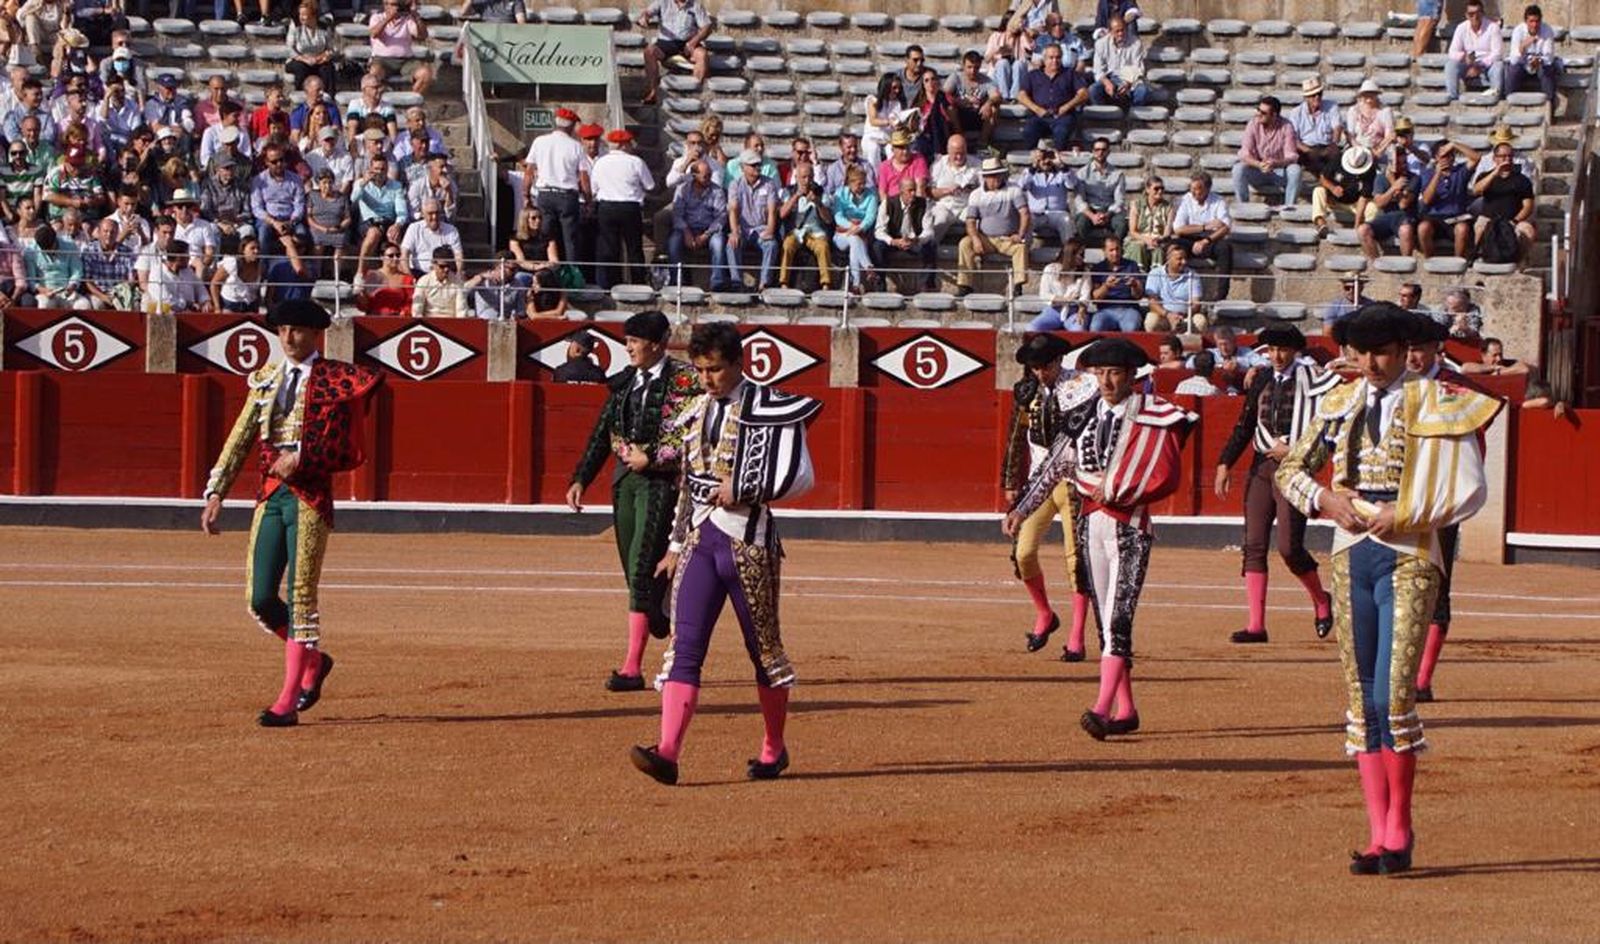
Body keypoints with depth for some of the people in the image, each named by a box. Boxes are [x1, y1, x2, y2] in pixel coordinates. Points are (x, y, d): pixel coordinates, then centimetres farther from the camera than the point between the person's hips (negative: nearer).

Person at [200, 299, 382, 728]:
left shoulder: (335, 379, -1)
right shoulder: (265, 379, 14)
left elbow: (345, 451, -10)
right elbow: (240, 440, 14)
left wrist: (301, 457, -17)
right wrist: (216, 493, 8)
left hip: (310, 497, -5)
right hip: (269, 495, 5)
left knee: (301, 596, -8)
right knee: (260, 600, 2)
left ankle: (288, 702, -7)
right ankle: (313, 660, 27)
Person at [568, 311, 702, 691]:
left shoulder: (684, 380, -9)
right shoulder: (624, 381, 11)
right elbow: (603, 433, 14)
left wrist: (651, 457, -15)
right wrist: (580, 480, 9)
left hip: (660, 482, -8)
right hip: (625, 481, 8)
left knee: (643, 570, -15)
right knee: (635, 574, 12)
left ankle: (632, 668, -16)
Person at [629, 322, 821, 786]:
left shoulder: (768, 408, -7)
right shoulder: (698, 411, 15)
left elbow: (800, 476, -13)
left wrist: (741, 491, -15)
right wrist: (676, 544, 21)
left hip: (749, 540, -6)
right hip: (700, 539, 6)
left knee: (764, 646, 7)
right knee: (684, 647, -7)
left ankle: (774, 749, 24)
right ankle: (667, 753, -17)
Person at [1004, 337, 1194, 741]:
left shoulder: (1152, 417, -7)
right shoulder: (1084, 413, 8)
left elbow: (1166, 476, -12)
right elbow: (1055, 465, 10)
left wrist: (1116, 490, -12)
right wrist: (1022, 508, 5)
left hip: (1130, 527, -6)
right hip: (1090, 522, 6)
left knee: (1118, 618, -15)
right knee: (1105, 620, 9)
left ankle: (1103, 709, -25)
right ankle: (1125, 711, 16)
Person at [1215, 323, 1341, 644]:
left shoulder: (1310, 379, -4)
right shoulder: (1261, 380, 12)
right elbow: (1245, 425, 16)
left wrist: (1292, 451, -17)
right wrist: (1225, 464, 10)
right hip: (1261, 466, 6)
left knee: (1289, 547, -10)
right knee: (1253, 545, 0)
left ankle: (1320, 600, 18)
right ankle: (1256, 624, 2)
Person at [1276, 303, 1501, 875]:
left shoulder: (1437, 406, -4)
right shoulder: (1341, 405, 10)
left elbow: (1469, 491, -6)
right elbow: (1291, 470, 18)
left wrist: (1405, 516, -14)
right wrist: (1326, 500, -2)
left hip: (1407, 558, -5)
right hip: (1350, 555, 5)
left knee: (1393, 695, -14)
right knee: (1363, 699, 5)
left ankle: (1400, 831, -1)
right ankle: (1378, 836, 10)